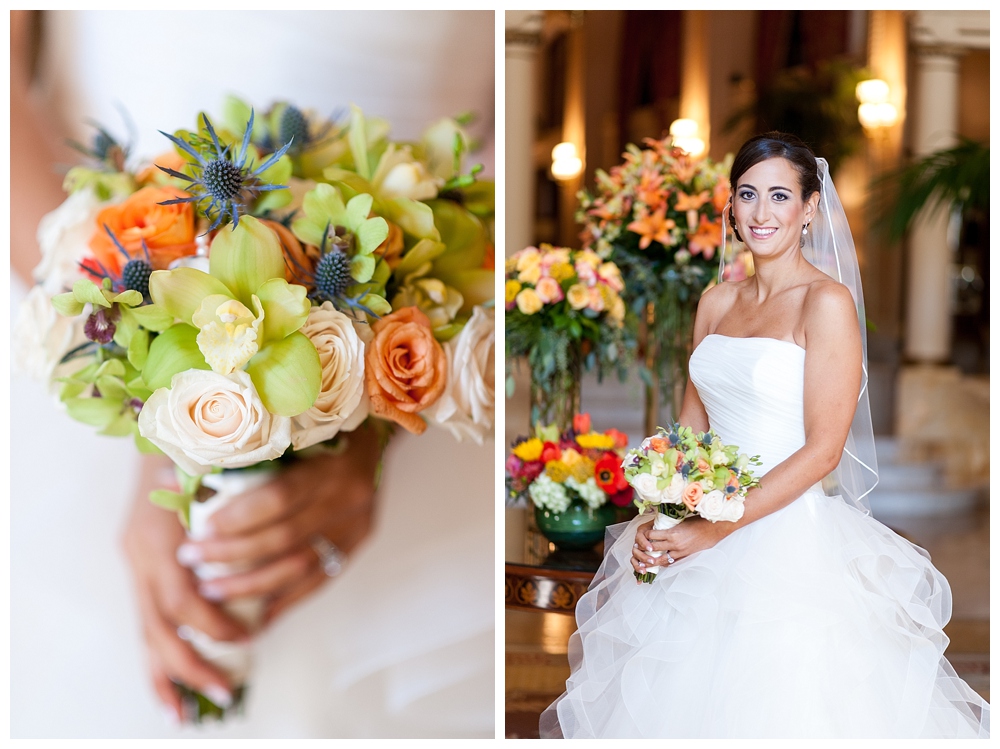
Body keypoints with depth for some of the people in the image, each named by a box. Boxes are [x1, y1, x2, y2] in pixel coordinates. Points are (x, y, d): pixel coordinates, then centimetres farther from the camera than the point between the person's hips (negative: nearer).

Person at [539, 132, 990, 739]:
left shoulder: (828, 302, -11)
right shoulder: (717, 301, 8)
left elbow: (822, 450, -15)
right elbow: (692, 425, 10)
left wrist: (716, 531, -19)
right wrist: (655, 518, -6)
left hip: (787, 533, -6)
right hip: (695, 525, 6)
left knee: (767, 704, 2)